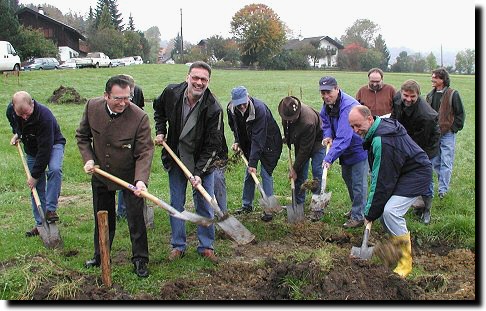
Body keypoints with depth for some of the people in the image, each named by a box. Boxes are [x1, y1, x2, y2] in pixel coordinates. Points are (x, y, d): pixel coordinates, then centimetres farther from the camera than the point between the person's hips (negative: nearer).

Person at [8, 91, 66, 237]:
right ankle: (40, 224, 12)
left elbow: (45, 150, -32)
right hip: (32, 148, 5)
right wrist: (16, 134, -4)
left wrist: (35, 175, -28)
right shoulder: (11, 111, -17)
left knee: (55, 170, -35)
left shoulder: (44, 116, -36)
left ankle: (50, 209, -26)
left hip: (53, 144, -5)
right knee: (37, 187, 4)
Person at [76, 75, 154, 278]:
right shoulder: (92, 107, -14)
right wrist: (88, 159, -10)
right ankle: (100, 255, 39)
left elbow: (145, 152, -24)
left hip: (130, 176, -3)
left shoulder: (140, 117, -26)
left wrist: (141, 180, -37)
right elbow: (82, 136, 3)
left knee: (136, 219, 3)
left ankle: (140, 259, 22)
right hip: (100, 173, 4)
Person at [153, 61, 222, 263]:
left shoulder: (213, 109, -23)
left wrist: (200, 173, -25)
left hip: (202, 162, -2)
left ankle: (206, 247, 20)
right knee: (176, 204, 9)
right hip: (176, 159, 2)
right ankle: (178, 246, 23)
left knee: (205, 205, 4)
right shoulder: (171, 93, -14)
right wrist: (160, 131, 1)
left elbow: (213, 145, -19)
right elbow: (158, 109, 12)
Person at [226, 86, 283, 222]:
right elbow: (234, 126, 10)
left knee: (265, 173, -10)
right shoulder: (231, 109, -14)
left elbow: (258, 139, -35)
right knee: (248, 174, 10)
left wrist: (253, 162, -36)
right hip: (249, 143, 6)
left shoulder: (259, 109, -34)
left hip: (268, 143, -6)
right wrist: (237, 141, -3)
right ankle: (247, 205, 23)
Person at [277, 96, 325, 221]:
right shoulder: (287, 110, -21)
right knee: (300, 174, 5)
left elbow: (305, 149, -31)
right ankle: (299, 204, 15)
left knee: (317, 173, -11)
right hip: (300, 142, 7)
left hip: (317, 141, -7)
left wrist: (294, 168, -23)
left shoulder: (308, 122, -41)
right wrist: (287, 138, 15)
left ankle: (318, 209, -7)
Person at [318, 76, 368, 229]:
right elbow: (324, 119, 16)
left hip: (359, 148, -10)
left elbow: (343, 137, -41)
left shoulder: (348, 106, -34)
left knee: (358, 183, -3)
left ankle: (358, 216, 9)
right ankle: (356, 208, 40)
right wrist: (327, 135, -4)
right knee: (347, 177, 22)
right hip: (346, 150, 10)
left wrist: (329, 158, -44)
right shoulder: (327, 104, -5)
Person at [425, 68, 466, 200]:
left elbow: (461, 114, -4)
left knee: (446, 163, -3)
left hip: (447, 134, -6)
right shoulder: (430, 95, 10)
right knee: (435, 162, 12)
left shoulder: (453, 94, -7)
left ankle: (443, 190, 1)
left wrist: (454, 128, -9)